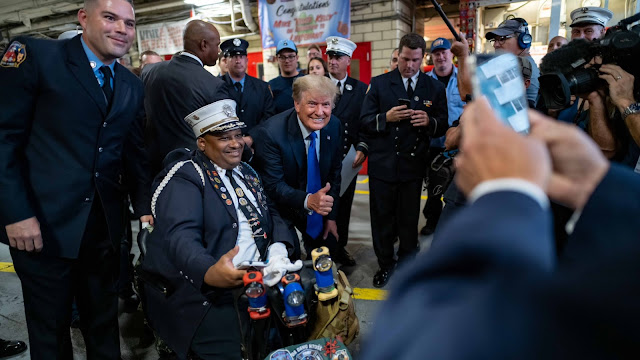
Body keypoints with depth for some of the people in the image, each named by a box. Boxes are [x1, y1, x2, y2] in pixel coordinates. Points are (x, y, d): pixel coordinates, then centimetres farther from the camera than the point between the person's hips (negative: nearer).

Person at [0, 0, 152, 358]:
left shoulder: (133, 85, 10)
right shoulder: (35, 55, -6)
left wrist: (145, 207, 0)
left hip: (105, 225, 4)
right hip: (43, 224, -4)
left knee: (104, 321, 17)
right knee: (50, 328, 13)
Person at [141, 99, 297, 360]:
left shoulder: (246, 172, 15)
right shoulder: (184, 179, -10)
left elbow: (270, 214, 13)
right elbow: (182, 237, -24)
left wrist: (279, 249, -9)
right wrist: (209, 272, -45)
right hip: (204, 290, -6)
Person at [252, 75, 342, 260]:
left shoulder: (334, 126, -10)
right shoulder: (270, 132, -27)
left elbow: (334, 172, 0)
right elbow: (273, 185, -25)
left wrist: (331, 216, 1)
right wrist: (307, 200, -42)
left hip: (318, 205, 5)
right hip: (280, 208, -5)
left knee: (328, 248, 12)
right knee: (289, 256, -13)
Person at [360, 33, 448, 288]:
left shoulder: (434, 87, 8)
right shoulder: (379, 83, 4)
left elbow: (443, 126, 6)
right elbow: (365, 120, 0)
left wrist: (429, 121, -15)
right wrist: (386, 118, -18)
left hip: (413, 164, 1)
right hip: (382, 164, 0)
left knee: (409, 218, 10)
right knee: (382, 217, 8)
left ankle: (407, 265, 30)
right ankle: (385, 265, 26)